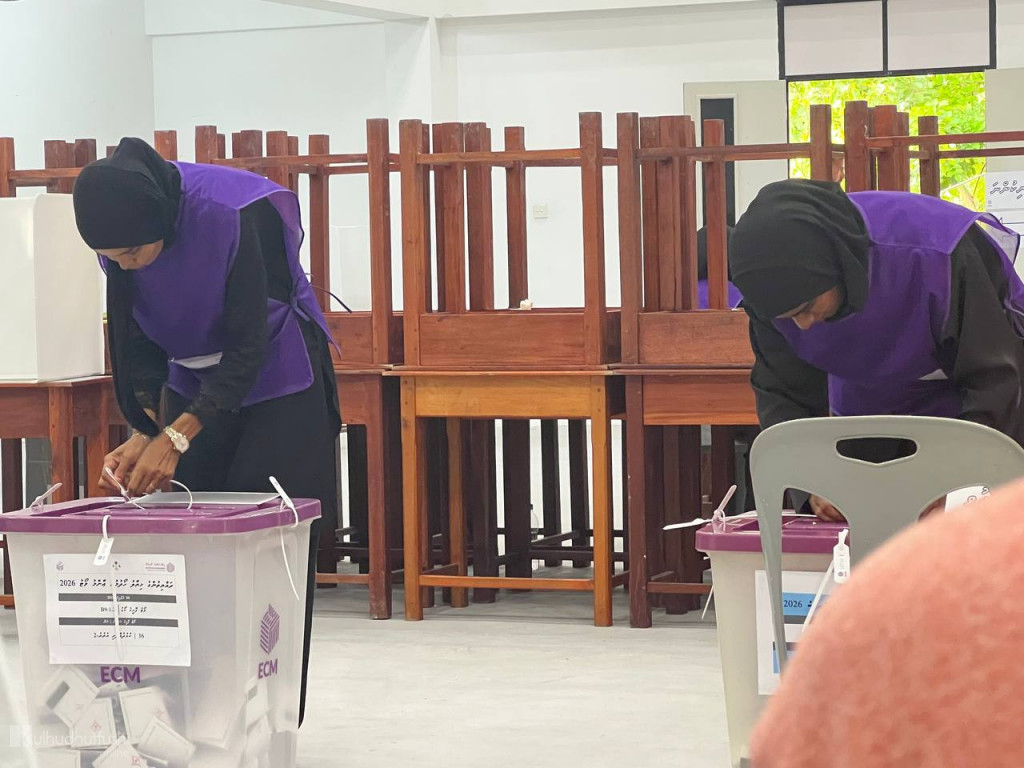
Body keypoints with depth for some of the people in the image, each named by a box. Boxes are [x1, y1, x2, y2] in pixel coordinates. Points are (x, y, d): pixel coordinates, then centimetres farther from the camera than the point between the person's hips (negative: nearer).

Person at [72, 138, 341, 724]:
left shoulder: (235, 216, -33)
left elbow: (249, 346, -28)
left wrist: (178, 437, -34)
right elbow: (135, 341, -4)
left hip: (274, 383, -5)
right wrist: (143, 431, -17)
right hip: (193, 384, 5)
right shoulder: (121, 237, -16)